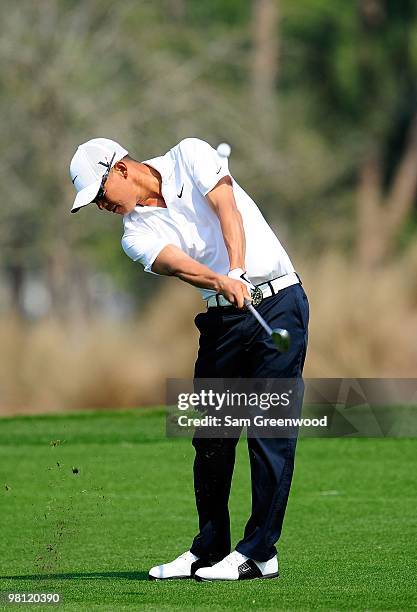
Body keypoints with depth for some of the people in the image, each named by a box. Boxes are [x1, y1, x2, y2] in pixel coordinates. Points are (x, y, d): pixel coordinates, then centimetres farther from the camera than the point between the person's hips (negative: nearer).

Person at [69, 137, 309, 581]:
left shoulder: (189, 157, 0)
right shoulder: (137, 234, 4)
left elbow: (227, 209, -14)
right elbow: (178, 265, -15)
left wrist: (237, 272, -29)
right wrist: (222, 282, -36)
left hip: (278, 299, -5)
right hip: (223, 317, 5)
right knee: (210, 435, 4)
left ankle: (260, 552, -8)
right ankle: (210, 548, 16)